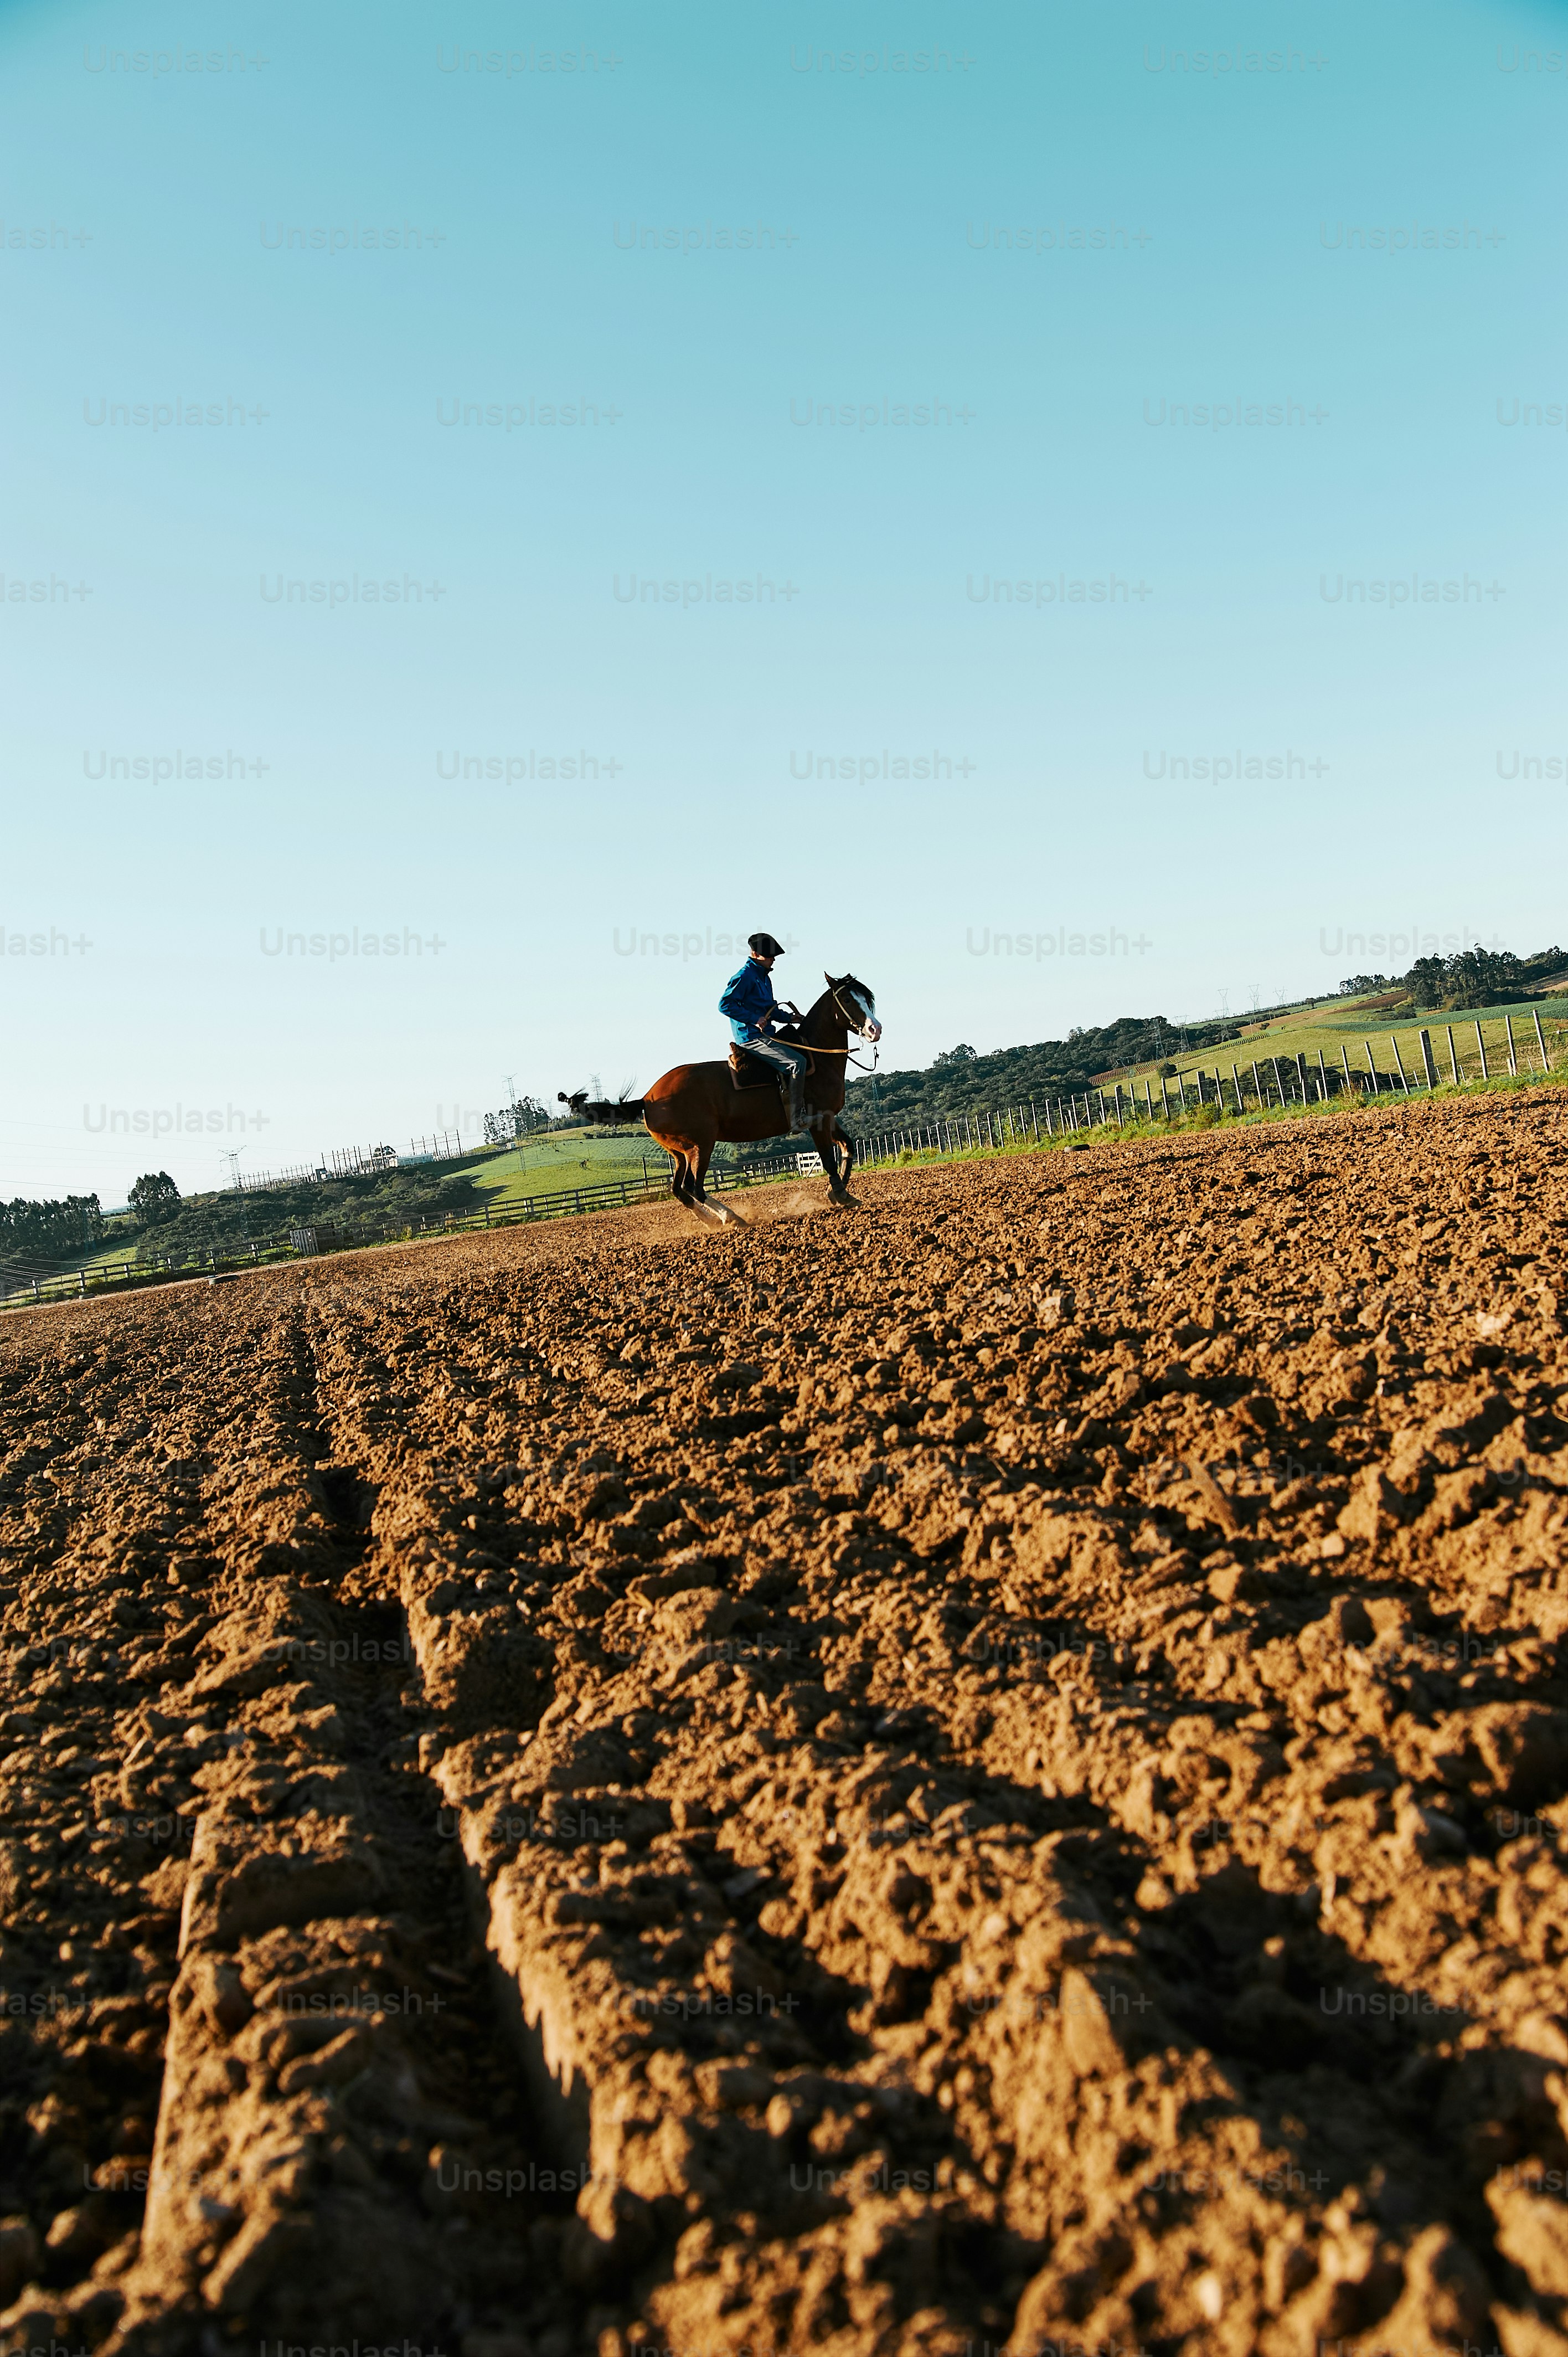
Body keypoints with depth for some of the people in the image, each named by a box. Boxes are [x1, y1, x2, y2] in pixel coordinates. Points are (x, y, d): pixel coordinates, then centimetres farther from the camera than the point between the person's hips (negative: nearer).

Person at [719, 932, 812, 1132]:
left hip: (764, 1035, 10)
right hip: (752, 1038, -10)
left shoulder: (764, 977, 19)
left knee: (805, 1055, 16)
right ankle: (796, 1118, -23)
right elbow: (725, 1005, -19)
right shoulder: (745, 976, -11)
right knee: (798, 1062, -22)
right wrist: (754, 1019, -23)